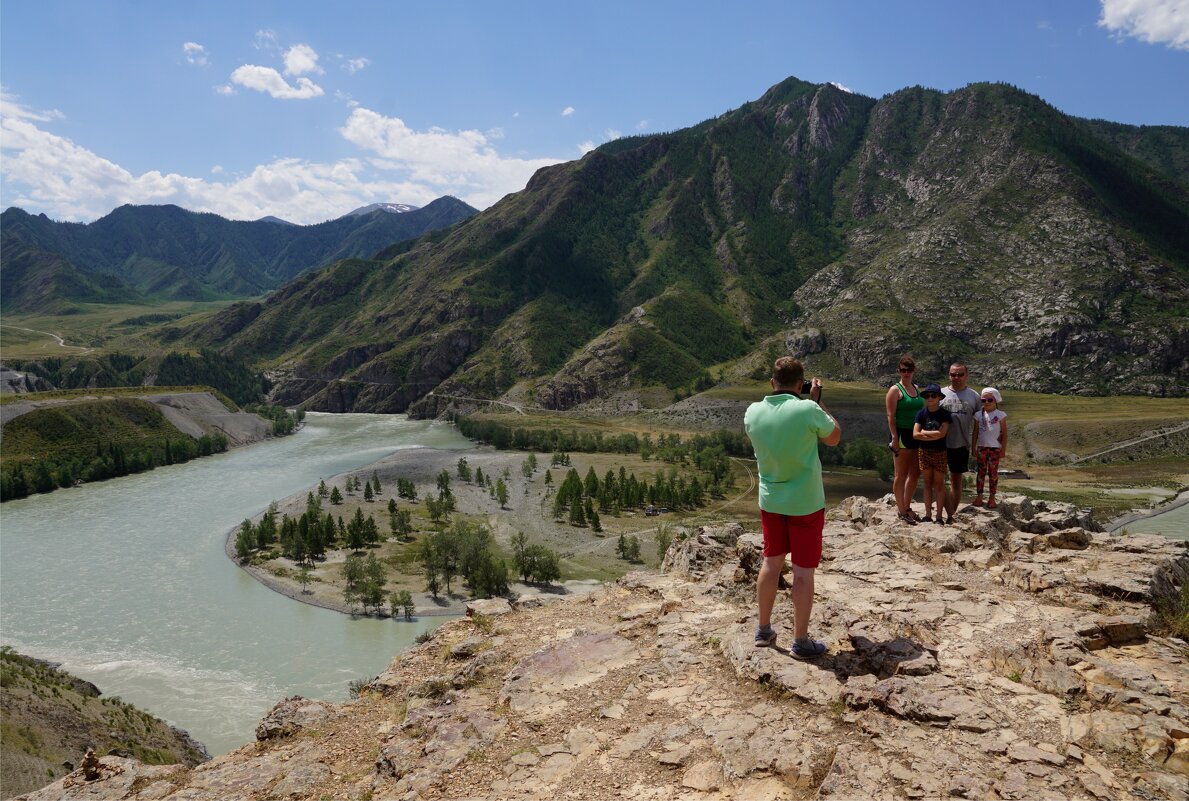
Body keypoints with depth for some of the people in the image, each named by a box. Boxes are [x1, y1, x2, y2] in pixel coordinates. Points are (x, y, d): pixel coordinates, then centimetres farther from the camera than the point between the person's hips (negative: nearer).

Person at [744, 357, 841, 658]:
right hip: (805, 503, -4)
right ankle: (801, 641, 14)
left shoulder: (753, 411, -6)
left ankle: (764, 630, 28)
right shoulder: (807, 409, -20)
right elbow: (834, 438, -1)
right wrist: (817, 400, 4)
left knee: (771, 563, 17)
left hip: (770, 501, 5)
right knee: (803, 571, 5)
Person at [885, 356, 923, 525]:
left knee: (915, 474, 11)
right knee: (901, 474, 0)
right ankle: (901, 510, 8)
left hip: (917, 435, 7)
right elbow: (891, 416, -11)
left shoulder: (917, 388, 15)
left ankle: (907, 506, 25)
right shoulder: (895, 390, -5)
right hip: (902, 435, -7)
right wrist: (894, 437, -18)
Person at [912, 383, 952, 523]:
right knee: (928, 484, 9)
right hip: (924, 452, 2)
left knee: (939, 484, 4)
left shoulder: (944, 414, -5)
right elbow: (915, 434, -10)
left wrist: (924, 432, -11)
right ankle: (928, 515, 14)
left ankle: (939, 516, 8)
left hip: (940, 453, -2)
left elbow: (942, 433, -19)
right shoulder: (921, 413, 0)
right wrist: (934, 436, -14)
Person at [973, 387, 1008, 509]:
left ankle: (992, 497, 11)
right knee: (981, 472, 7)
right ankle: (979, 495, 13)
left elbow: (1004, 434, -3)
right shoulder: (979, 415, 3)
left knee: (993, 473, 4)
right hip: (982, 447, 2)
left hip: (995, 448, -2)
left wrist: (1003, 449, -6)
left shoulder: (1000, 415, -4)